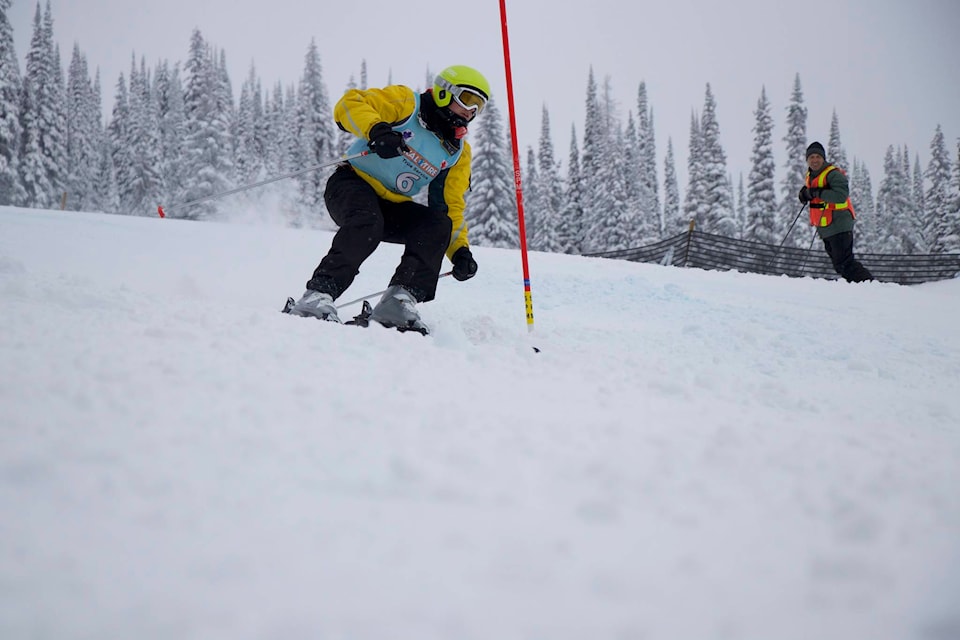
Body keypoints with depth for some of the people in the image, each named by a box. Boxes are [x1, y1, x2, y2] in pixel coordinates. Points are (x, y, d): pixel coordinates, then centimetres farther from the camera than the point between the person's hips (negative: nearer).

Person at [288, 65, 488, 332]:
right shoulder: (406, 102, -5)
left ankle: (399, 301, -28)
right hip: (353, 184, -6)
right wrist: (376, 130, -36)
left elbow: (451, 205, 10)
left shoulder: (458, 151, 11)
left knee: (438, 225, -21)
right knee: (368, 223, -37)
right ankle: (317, 295, -38)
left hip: (393, 207, 6)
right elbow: (350, 104, -16)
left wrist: (460, 249, -5)